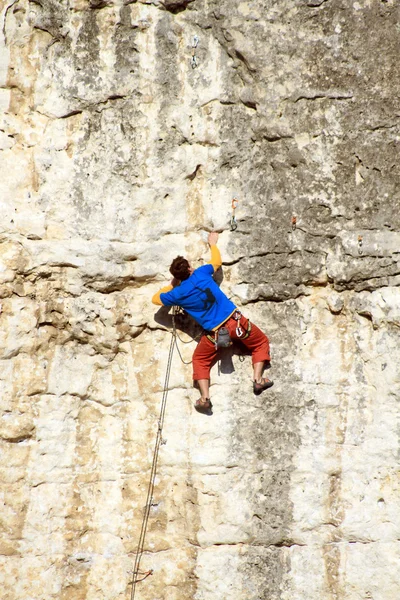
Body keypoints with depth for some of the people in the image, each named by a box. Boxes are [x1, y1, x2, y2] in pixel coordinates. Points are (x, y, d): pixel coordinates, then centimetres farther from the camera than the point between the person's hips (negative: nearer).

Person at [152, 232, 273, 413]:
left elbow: (155, 299, 17)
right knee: (261, 343, 23)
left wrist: (172, 286, 27)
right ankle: (258, 379, 5)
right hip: (235, 320, 0)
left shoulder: (177, 294, -1)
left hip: (214, 333, 0)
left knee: (200, 360, 23)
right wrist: (212, 243, 37)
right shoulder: (201, 274, -2)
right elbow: (217, 261, 20)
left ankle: (205, 398, 5)